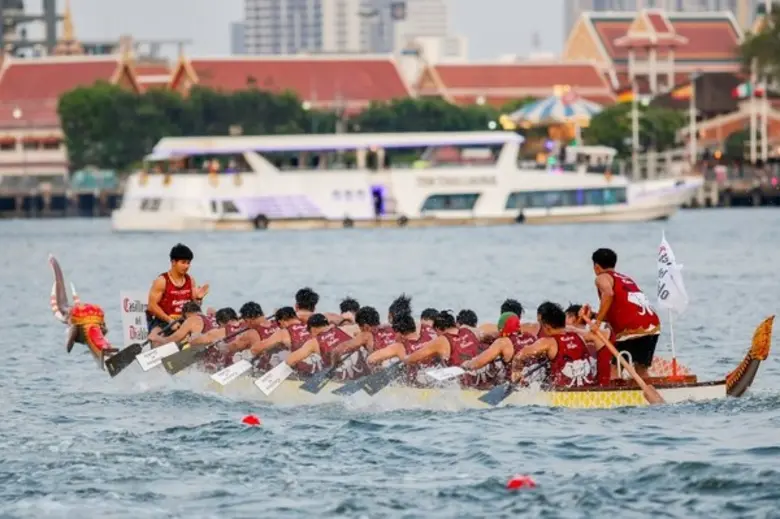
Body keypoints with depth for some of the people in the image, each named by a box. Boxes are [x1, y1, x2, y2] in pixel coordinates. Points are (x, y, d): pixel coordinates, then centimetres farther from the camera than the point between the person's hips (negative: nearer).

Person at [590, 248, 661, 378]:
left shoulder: (602, 278, 8)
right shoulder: (626, 279, 29)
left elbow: (608, 293, -15)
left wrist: (597, 321, -12)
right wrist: (598, 316, 34)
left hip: (630, 329, -7)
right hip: (653, 325, 7)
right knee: (641, 370, 15)